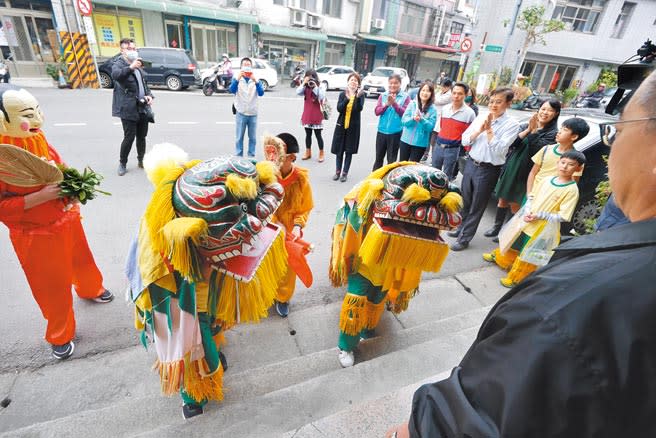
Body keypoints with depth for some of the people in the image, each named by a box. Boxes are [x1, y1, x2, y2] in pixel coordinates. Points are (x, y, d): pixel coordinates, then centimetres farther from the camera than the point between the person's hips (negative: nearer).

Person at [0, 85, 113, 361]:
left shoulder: (38, 139, -6)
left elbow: (59, 165, 11)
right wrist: (41, 196, -30)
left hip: (67, 219, 6)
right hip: (35, 234, -5)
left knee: (81, 259, 27)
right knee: (52, 287, 10)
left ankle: (91, 290, 59)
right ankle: (60, 335, 34)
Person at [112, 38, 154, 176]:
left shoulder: (139, 65, 18)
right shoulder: (119, 64, -4)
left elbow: (145, 83, 25)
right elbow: (115, 75, -26)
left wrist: (149, 95, 6)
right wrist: (130, 67, -38)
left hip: (143, 108, 6)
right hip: (128, 108, -6)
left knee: (142, 136, 12)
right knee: (129, 137, -6)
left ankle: (141, 161, 28)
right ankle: (122, 164, 10)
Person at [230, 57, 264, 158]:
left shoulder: (255, 79, 6)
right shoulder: (237, 78, 3)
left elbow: (261, 93, -10)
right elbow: (232, 90, -14)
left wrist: (255, 81, -24)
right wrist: (238, 78, -27)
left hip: (253, 114, 1)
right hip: (241, 113, -1)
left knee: (252, 138, 6)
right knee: (239, 138, 1)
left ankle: (251, 157, 15)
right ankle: (238, 157, 8)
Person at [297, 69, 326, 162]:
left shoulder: (320, 87, -4)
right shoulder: (305, 88, 6)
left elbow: (322, 97, -19)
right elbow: (298, 92, -8)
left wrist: (315, 87, -21)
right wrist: (304, 83, -15)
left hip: (316, 116, -4)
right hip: (307, 115, 4)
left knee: (318, 135, 1)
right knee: (308, 134, 12)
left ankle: (321, 154, 10)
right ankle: (308, 152, 24)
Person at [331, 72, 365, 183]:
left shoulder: (361, 94, -1)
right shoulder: (343, 94, 5)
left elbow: (359, 108, -16)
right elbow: (339, 108, -9)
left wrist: (358, 97, -32)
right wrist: (347, 99, -23)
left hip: (353, 126, -2)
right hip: (341, 125, 2)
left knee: (349, 151, 3)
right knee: (339, 150, 6)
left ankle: (345, 173, 13)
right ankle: (338, 171, 20)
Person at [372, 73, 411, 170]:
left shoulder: (405, 97, -4)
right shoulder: (383, 95, 4)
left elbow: (404, 113, -10)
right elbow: (377, 111, -2)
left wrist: (394, 103, -21)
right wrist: (386, 104, -18)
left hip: (395, 133, -3)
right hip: (382, 131, 3)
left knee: (391, 160, 7)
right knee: (378, 158, 15)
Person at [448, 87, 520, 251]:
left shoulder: (512, 124, -9)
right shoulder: (481, 117, 3)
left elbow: (499, 150, -19)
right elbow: (464, 140, 0)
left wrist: (489, 130, -19)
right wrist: (479, 130, -14)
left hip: (488, 170, -4)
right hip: (471, 163, 5)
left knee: (477, 207, 7)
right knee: (465, 201, 18)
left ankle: (464, 239, 19)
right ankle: (462, 228, 39)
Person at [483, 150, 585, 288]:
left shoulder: (572, 190, -16)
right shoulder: (547, 180, 0)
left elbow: (563, 217, -18)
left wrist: (539, 215, -22)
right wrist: (527, 211, -9)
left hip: (543, 230, -5)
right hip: (527, 222, 5)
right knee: (514, 245, 24)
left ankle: (515, 278, 29)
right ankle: (499, 257, 48)